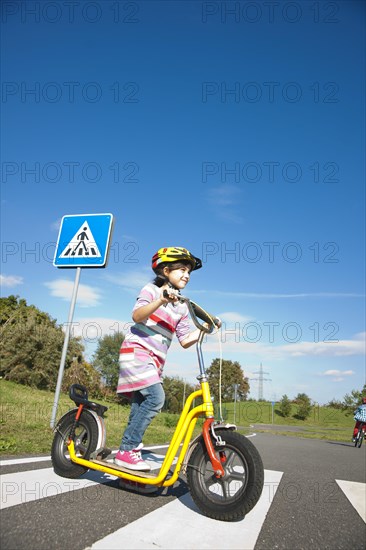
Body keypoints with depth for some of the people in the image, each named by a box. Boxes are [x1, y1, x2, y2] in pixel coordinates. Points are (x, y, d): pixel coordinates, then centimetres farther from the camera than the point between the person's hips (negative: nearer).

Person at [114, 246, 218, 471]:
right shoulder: (152, 289, -3)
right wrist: (160, 301, -34)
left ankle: (128, 452, 18)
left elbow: (185, 340, 10)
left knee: (140, 405, 7)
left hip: (156, 360, 7)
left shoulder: (182, 307, 13)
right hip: (137, 350, -7)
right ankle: (128, 450, -11)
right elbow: (137, 316, -20)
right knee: (156, 397, -21)